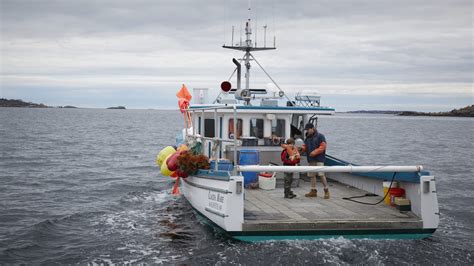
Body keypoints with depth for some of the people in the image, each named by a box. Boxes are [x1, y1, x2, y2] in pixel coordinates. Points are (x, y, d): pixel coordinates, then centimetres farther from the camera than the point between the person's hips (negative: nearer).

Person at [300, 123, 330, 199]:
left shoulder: (320, 136, -4)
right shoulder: (307, 138, 17)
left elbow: (323, 147, -11)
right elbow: (305, 147, 18)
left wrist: (315, 152, -19)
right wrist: (302, 148, -5)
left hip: (319, 159, -7)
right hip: (311, 160, 7)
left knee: (321, 174, -12)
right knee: (312, 175, 7)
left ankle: (326, 190, -2)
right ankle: (313, 191, 14)